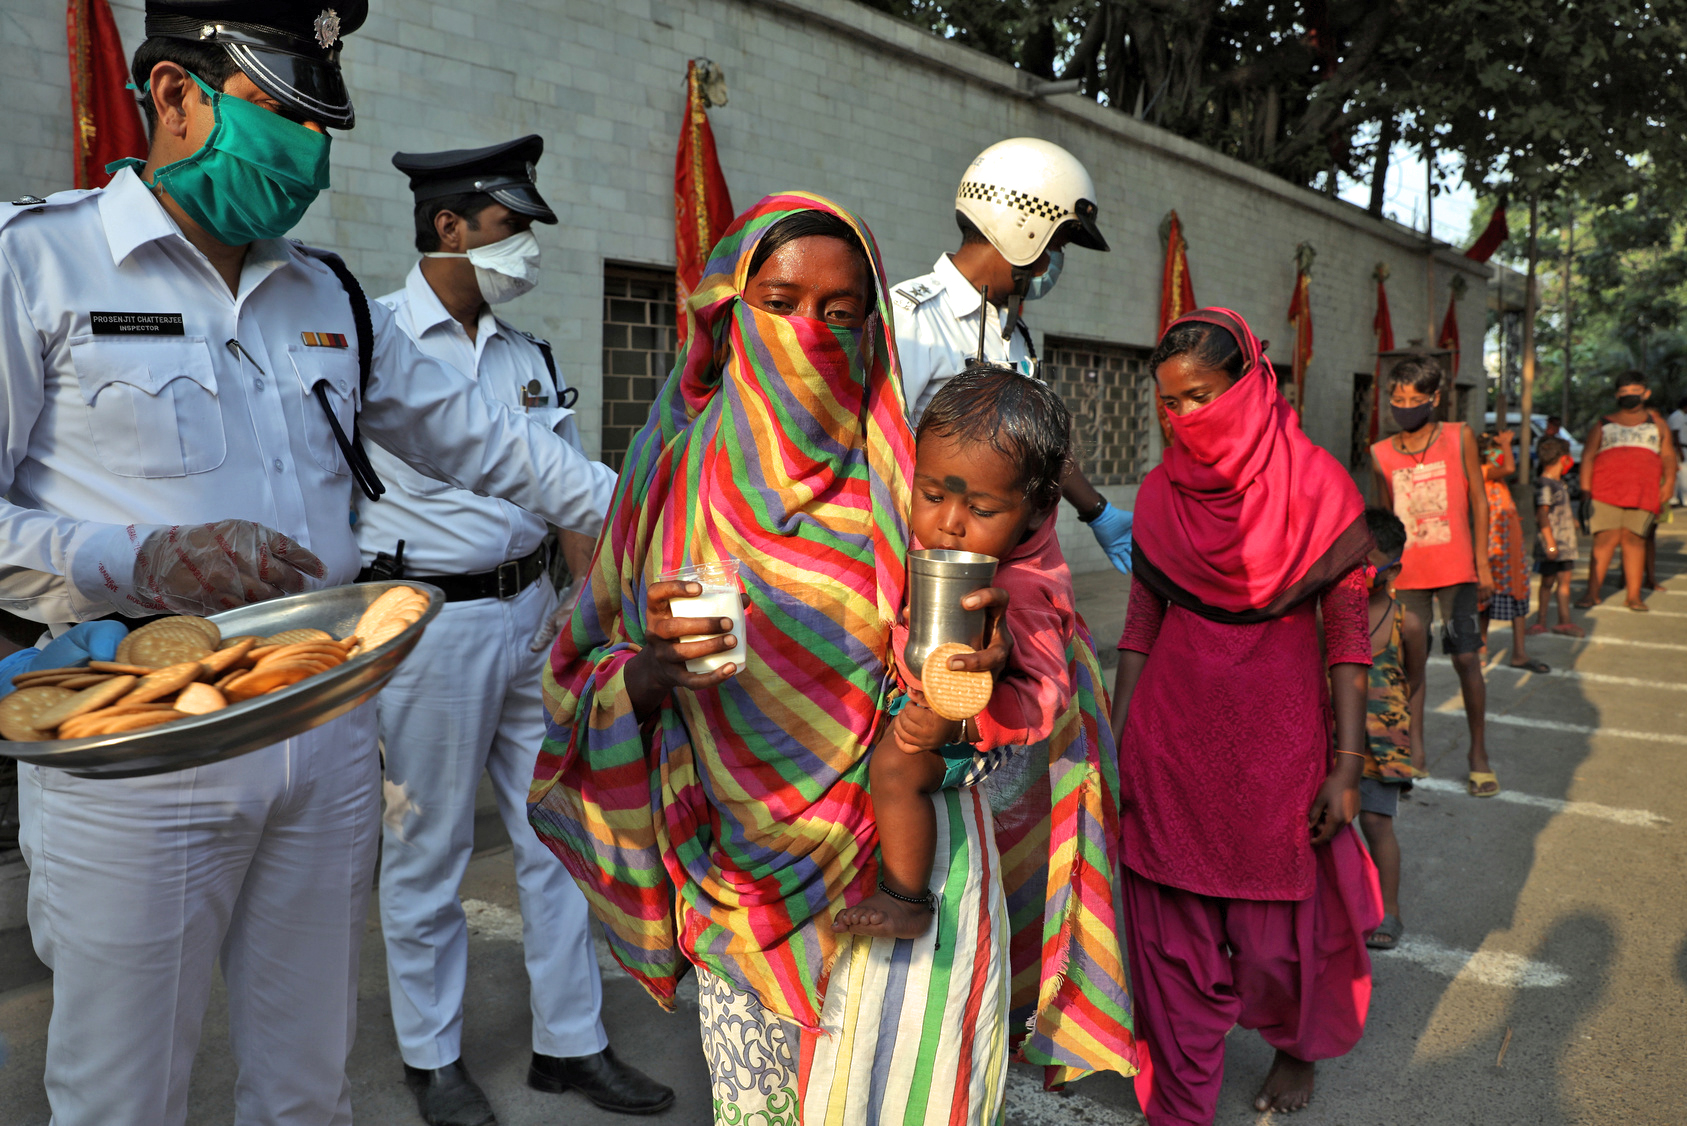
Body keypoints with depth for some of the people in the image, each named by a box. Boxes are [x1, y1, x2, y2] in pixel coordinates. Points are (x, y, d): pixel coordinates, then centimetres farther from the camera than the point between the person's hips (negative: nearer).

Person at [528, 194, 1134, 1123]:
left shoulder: (908, 474, -3)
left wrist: (988, 641, -18)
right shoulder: (678, 472, -1)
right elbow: (599, 686, 2)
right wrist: (654, 669, -20)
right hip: (742, 874, 1)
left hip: (901, 862, -1)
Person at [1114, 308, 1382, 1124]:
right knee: (1172, 923, 6)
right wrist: (1116, 743, 5)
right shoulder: (1161, 491, 2)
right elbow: (1142, 625, 7)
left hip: (1279, 733, -2)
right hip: (1173, 728, 3)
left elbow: (1347, 633, -5)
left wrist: (1347, 766, -8)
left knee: (1278, 911, 10)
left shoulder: (1315, 484, -7)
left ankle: (1297, 1044, 41)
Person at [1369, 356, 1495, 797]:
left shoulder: (1459, 437, -1)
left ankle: (1479, 753, 13)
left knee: (1466, 659, -2)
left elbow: (1478, 501, 3)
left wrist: (1483, 564, 1)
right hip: (1406, 573, 2)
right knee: (1412, 663, 5)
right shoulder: (1380, 454, 3)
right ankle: (1414, 754, 15)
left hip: (1455, 570, -1)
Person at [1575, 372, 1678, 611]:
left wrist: (1669, 481, -2)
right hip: (1606, 491, -1)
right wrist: (1585, 488, -5)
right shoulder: (1603, 425, 17)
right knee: (1606, 538, -10)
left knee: (1634, 538, -2)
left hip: (1644, 492, 1)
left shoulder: (1655, 422, 21)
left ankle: (1634, 595, 3)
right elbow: (1587, 456, 8)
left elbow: (1668, 454, 14)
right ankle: (1592, 593, -7)